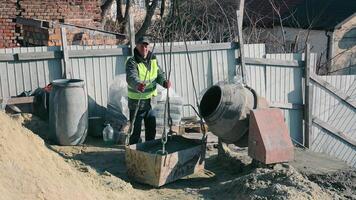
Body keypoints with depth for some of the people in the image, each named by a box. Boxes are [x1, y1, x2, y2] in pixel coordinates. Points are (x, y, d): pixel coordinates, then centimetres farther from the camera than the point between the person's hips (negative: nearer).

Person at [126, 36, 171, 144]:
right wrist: (137, 84, -58)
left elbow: (159, 74, 2)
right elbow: (131, 77, -36)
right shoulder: (132, 62, -18)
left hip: (151, 101, 6)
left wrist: (164, 82, -21)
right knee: (135, 131, 3)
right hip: (137, 103, -6)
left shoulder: (153, 59, 2)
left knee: (151, 129, 18)